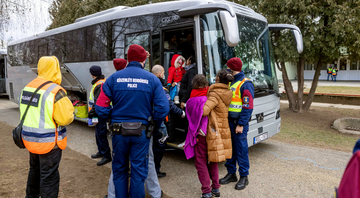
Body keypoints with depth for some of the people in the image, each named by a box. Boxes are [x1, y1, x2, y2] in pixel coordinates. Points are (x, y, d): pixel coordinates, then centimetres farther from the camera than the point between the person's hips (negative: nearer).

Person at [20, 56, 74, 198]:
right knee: (49, 176, 4)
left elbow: (26, 113, 6)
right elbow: (66, 118, -23)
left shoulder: (28, 87, 3)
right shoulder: (55, 91, -22)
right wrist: (70, 111, -4)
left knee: (35, 170, 26)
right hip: (49, 142, -8)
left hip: (30, 139, 8)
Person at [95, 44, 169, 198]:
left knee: (119, 170, 19)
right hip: (141, 132, -1)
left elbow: (101, 107, -6)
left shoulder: (114, 78, -3)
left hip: (119, 131, 1)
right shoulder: (152, 79, -5)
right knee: (139, 171, 12)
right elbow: (163, 107, -12)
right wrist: (155, 125, 4)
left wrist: (111, 118, 11)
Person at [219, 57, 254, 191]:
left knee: (241, 150, 1)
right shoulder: (229, 83, 14)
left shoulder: (245, 84, -10)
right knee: (230, 148, 14)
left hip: (239, 123, -8)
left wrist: (241, 124, -18)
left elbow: (248, 107, -15)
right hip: (228, 121, 8)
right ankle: (231, 174, 28)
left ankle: (243, 177, 16)